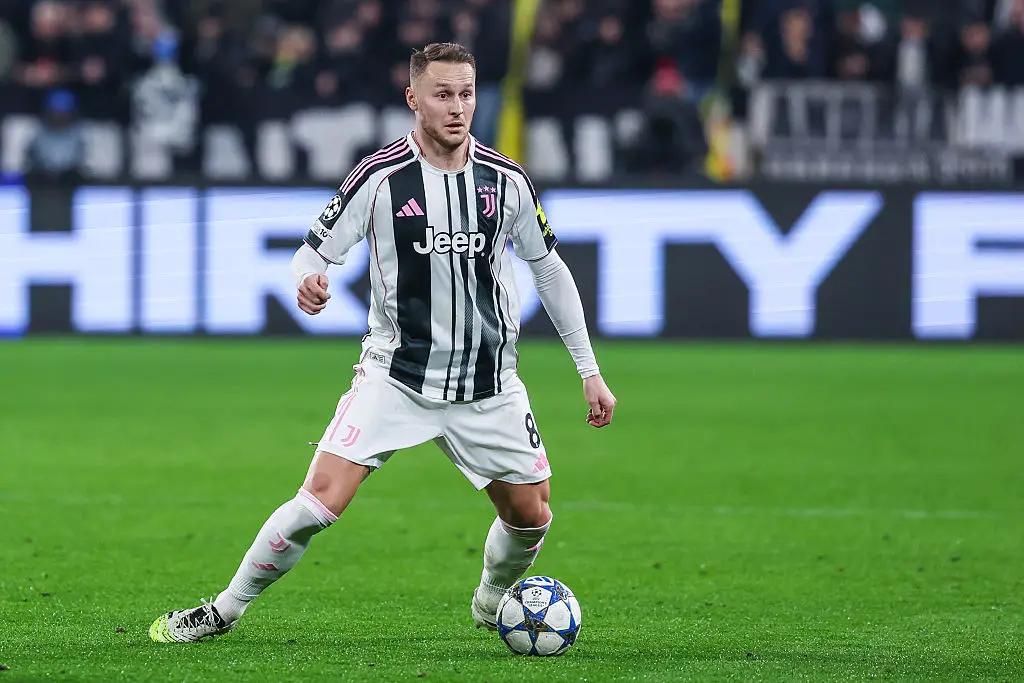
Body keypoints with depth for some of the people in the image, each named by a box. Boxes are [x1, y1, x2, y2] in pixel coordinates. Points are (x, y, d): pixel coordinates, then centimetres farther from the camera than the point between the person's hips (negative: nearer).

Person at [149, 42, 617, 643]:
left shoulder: (506, 180, -1)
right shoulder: (380, 178, -10)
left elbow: (550, 268, 10)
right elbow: (315, 251, -4)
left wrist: (590, 370, 10)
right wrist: (308, 279, -30)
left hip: (489, 386, 3)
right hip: (395, 376, -3)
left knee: (531, 517, 5)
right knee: (322, 497, -16)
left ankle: (493, 605, 38)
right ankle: (224, 611, 0)